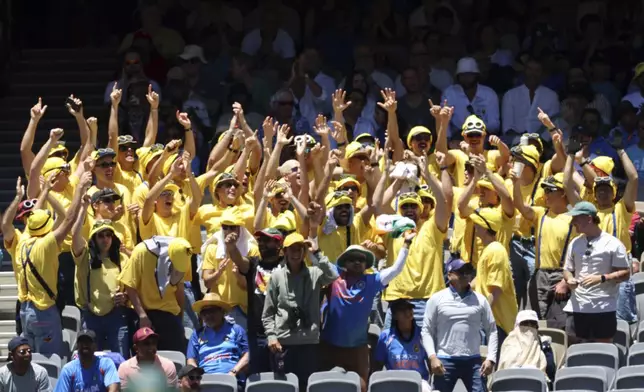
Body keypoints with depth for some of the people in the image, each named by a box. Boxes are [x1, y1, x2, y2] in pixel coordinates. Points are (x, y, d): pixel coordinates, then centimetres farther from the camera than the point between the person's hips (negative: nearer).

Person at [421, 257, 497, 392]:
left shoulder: (480, 300, 8)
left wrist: (490, 358, -2)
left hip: (473, 361, 1)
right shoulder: (437, 299, 3)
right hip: (445, 360, -1)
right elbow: (427, 331, 3)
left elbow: (491, 330, 10)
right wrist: (432, 357, -9)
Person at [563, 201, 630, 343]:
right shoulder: (575, 243, 12)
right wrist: (569, 279, -5)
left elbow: (625, 273, -5)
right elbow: (568, 269, 20)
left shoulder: (613, 244, -4)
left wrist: (601, 278, -20)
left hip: (604, 308, -5)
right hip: (577, 307, 5)